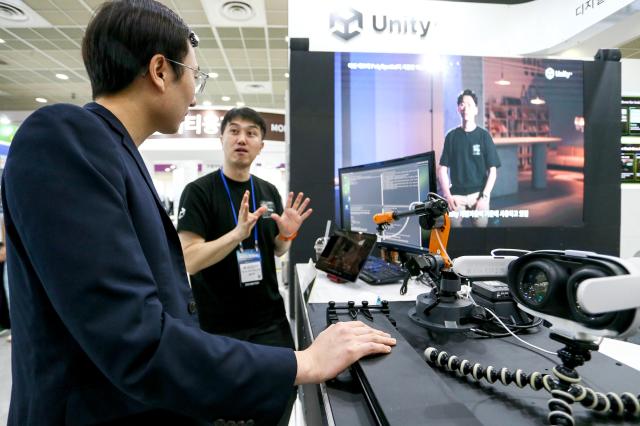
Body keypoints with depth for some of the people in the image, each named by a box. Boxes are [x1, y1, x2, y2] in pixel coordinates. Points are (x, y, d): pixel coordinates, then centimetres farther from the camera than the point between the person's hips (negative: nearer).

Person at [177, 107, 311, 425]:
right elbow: (188, 261, -19)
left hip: (271, 320, 5)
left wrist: (287, 235, -9)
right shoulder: (198, 191, -12)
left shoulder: (269, 192, 5)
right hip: (221, 327, -4)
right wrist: (239, 232, -31)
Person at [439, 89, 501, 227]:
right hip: (456, 194, 0)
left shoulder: (484, 135, 2)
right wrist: (447, 195, -5)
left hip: (478, 193, 0)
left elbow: (492, 170, 1)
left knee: (480, 225, -5)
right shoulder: (451, 136, 5)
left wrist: (485, 196, -9)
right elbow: (443, 169, 4)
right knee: (453, 225, -8)